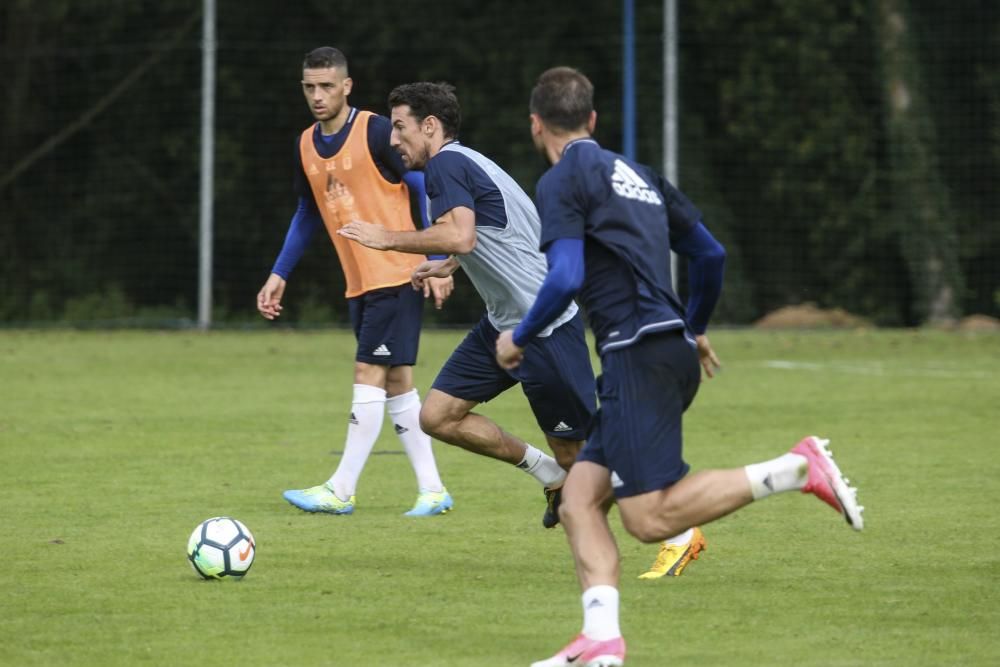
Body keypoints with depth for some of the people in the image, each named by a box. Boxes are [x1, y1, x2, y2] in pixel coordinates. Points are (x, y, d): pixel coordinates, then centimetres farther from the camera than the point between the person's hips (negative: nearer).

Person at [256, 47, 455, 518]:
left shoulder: (375, 133, -13)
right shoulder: (306, 146, 9)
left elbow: (427, 190, -10)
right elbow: (307, 214, 22)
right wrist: (279, 275, 19)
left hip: (396, 276, -8)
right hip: (358, 282, 8)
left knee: (369, 376, -9)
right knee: (396, 382, 7)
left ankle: (340, 491, -9)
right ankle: (432, 490, 11)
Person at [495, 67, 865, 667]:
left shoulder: (563, 181, -3)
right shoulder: (635, 174, 23)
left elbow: (566, 278, -15)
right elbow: (708, 252, 29)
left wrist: (519, 337, 2)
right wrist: (693, 329, 45)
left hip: (639, 353, -9)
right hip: (672, 347, 9)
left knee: (652, 517, -14)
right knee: (580, 498, 6)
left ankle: (800, 469, -17)